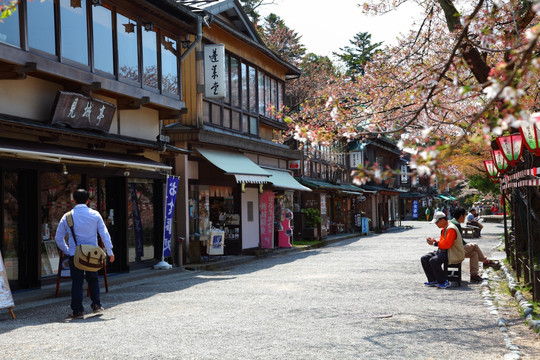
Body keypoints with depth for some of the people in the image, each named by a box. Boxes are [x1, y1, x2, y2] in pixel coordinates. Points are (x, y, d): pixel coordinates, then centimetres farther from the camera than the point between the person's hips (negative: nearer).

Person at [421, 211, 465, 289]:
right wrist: (434, 240, 2)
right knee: (424, 259, 0)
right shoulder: (444, 229, 15)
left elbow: (447, 244, -25)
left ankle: (444, 282, -16)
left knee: (433, 261, -30)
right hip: (443, 251, 11)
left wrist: (434, 243, -16)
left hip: (453, 254, -11)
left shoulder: (451, 229, -18)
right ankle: (433, 280, 2)